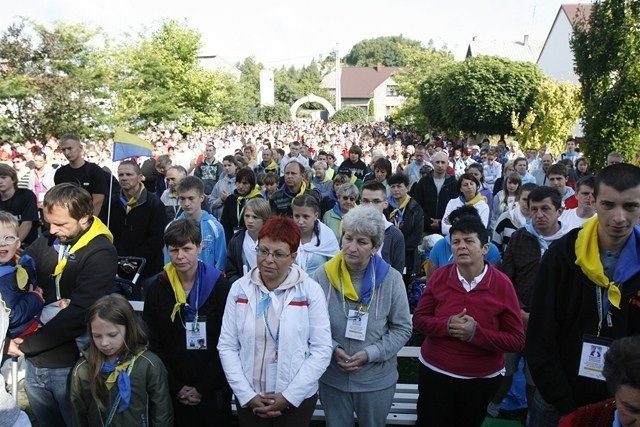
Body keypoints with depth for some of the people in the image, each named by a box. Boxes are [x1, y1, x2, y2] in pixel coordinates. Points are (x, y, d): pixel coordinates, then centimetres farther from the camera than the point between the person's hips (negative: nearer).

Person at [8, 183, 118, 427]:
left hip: (71, 365, -5)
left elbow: (78, 315, -24)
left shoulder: (101, 254, -17)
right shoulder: (44, 244, 2)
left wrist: (24, 344, -18)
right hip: (35, 362, 5)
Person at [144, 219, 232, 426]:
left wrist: (203, 388, -11)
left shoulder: (220, 287, -10)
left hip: (213, 392, -2)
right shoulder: (157, 289, -2)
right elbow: (153, 344, 0)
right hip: (172, 392, 2)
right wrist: (176, 387, -6)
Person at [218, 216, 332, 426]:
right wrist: (247, 395, -9)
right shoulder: (239, 288, -3)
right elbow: (227, 346, -2)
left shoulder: (310, 290, -9)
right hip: (248, 399, 2)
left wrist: (289, 396, -12)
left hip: (298, 398, -1)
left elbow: (322, 350, -9)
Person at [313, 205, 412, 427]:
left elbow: (402, 328, -7)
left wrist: (370, 353, -18)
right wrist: (332, 349, -18)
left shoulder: (390, 278, -13)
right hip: (332, 377, 1)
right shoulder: (323, 275, -12)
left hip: (377, 379, 0)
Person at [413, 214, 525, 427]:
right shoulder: (439, 276, -10)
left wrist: (477, 333, -28)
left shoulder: (502, 284, -15)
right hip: (435, 372, 1)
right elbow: (419, 319, -6)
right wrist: (447, 326, -24)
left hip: (482, 379, 0)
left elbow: (517, 340, -14)